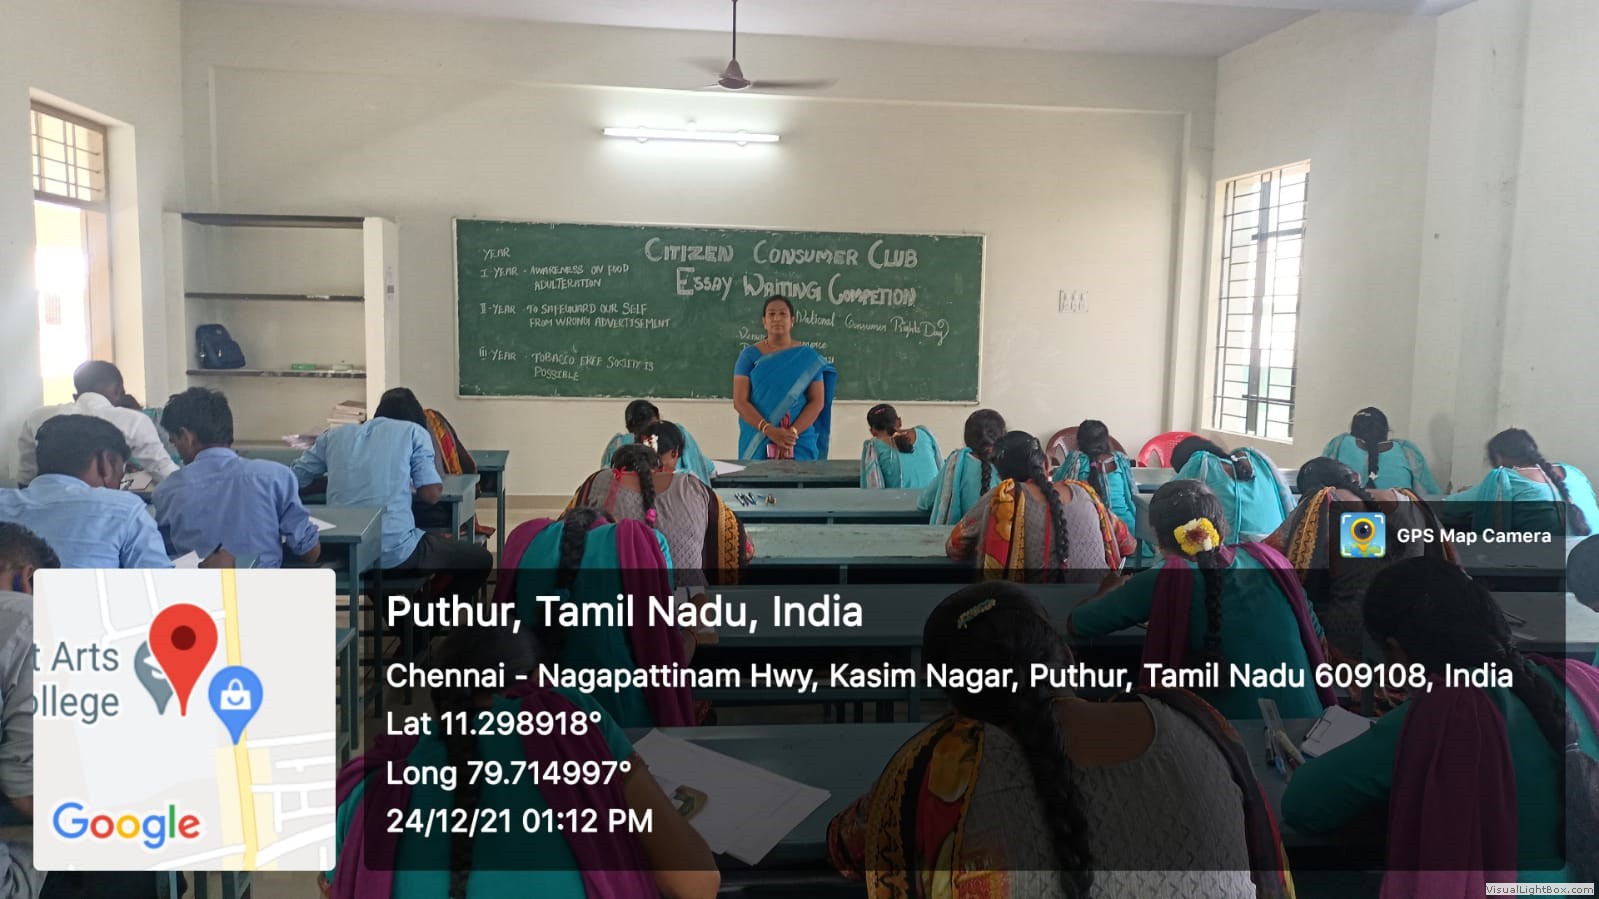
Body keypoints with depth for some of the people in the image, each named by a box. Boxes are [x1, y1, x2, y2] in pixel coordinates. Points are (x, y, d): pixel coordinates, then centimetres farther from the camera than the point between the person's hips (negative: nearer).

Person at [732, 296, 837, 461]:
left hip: (800, 442, 0)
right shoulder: (750, 355, 3)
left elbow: (817, 402, 0)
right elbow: (739, 401, -3)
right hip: (756, 442, 0)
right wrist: (769, 430, -16)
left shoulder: (808, 357, 4)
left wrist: (792, 432, -14)